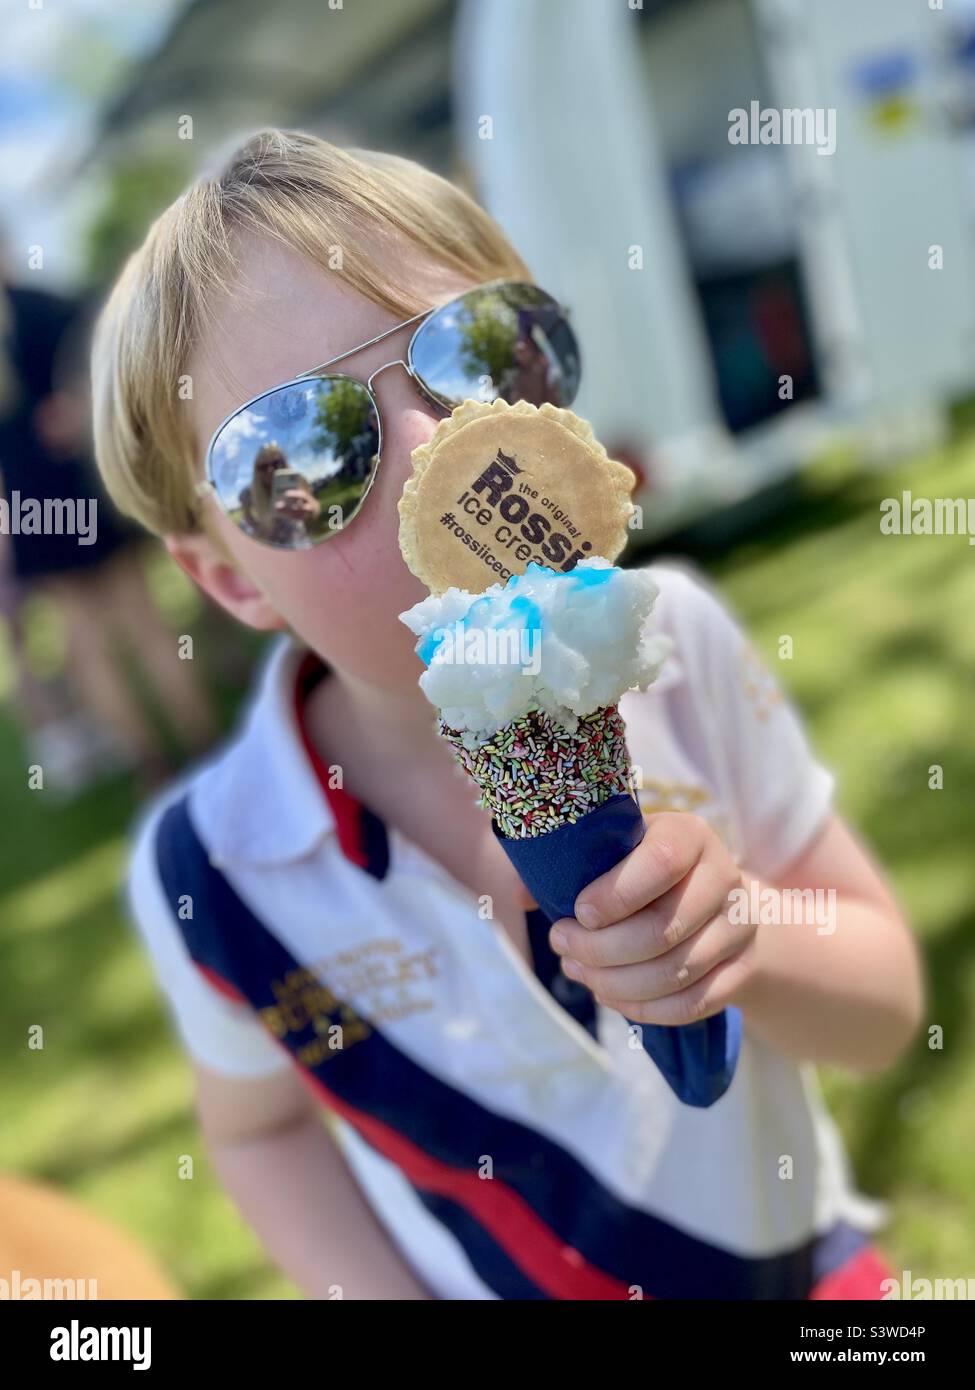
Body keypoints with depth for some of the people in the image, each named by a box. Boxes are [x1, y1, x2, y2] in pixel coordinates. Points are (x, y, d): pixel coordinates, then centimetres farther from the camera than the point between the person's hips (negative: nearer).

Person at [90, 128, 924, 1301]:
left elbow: (886, 1010, -12)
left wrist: (744, 937, -30)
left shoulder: (673, 643, -21)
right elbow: (262, 1127, -5)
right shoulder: (213, 878, -24)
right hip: (485, 1279, -1)